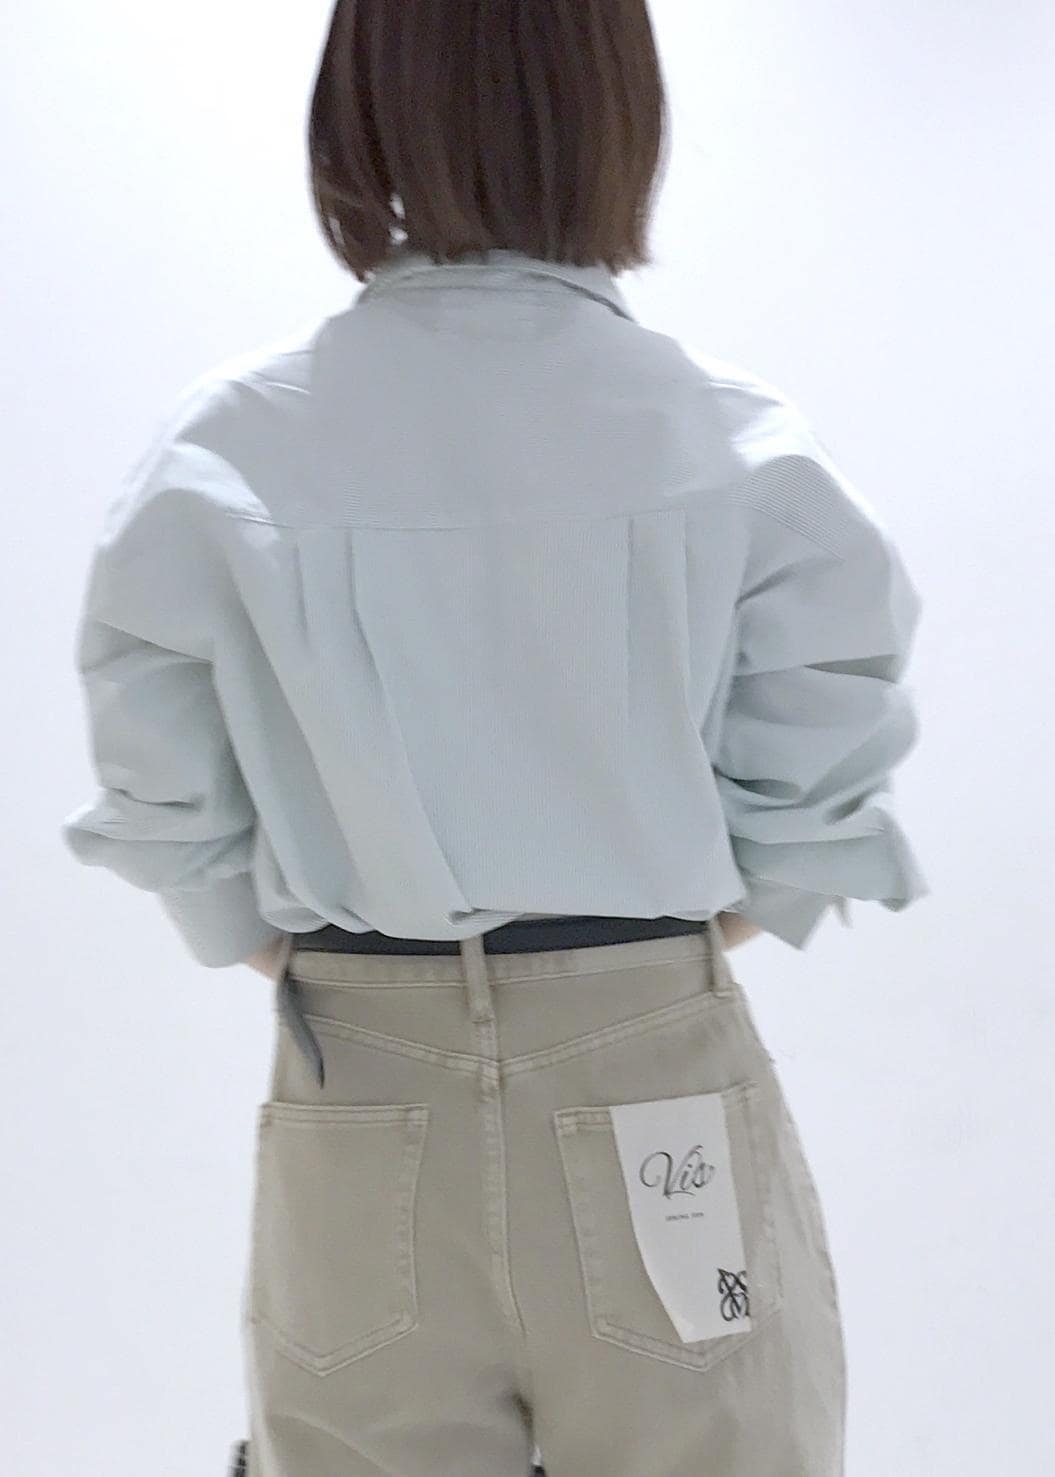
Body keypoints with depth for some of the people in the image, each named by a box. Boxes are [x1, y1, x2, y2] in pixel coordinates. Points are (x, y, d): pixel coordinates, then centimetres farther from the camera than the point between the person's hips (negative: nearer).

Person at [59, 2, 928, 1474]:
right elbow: (821, 768, -2)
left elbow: (161, 789, 0)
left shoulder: (226, 445, -7)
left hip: (362, 1102, 1)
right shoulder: (732, 439, -10)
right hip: (657, 1084, -1)